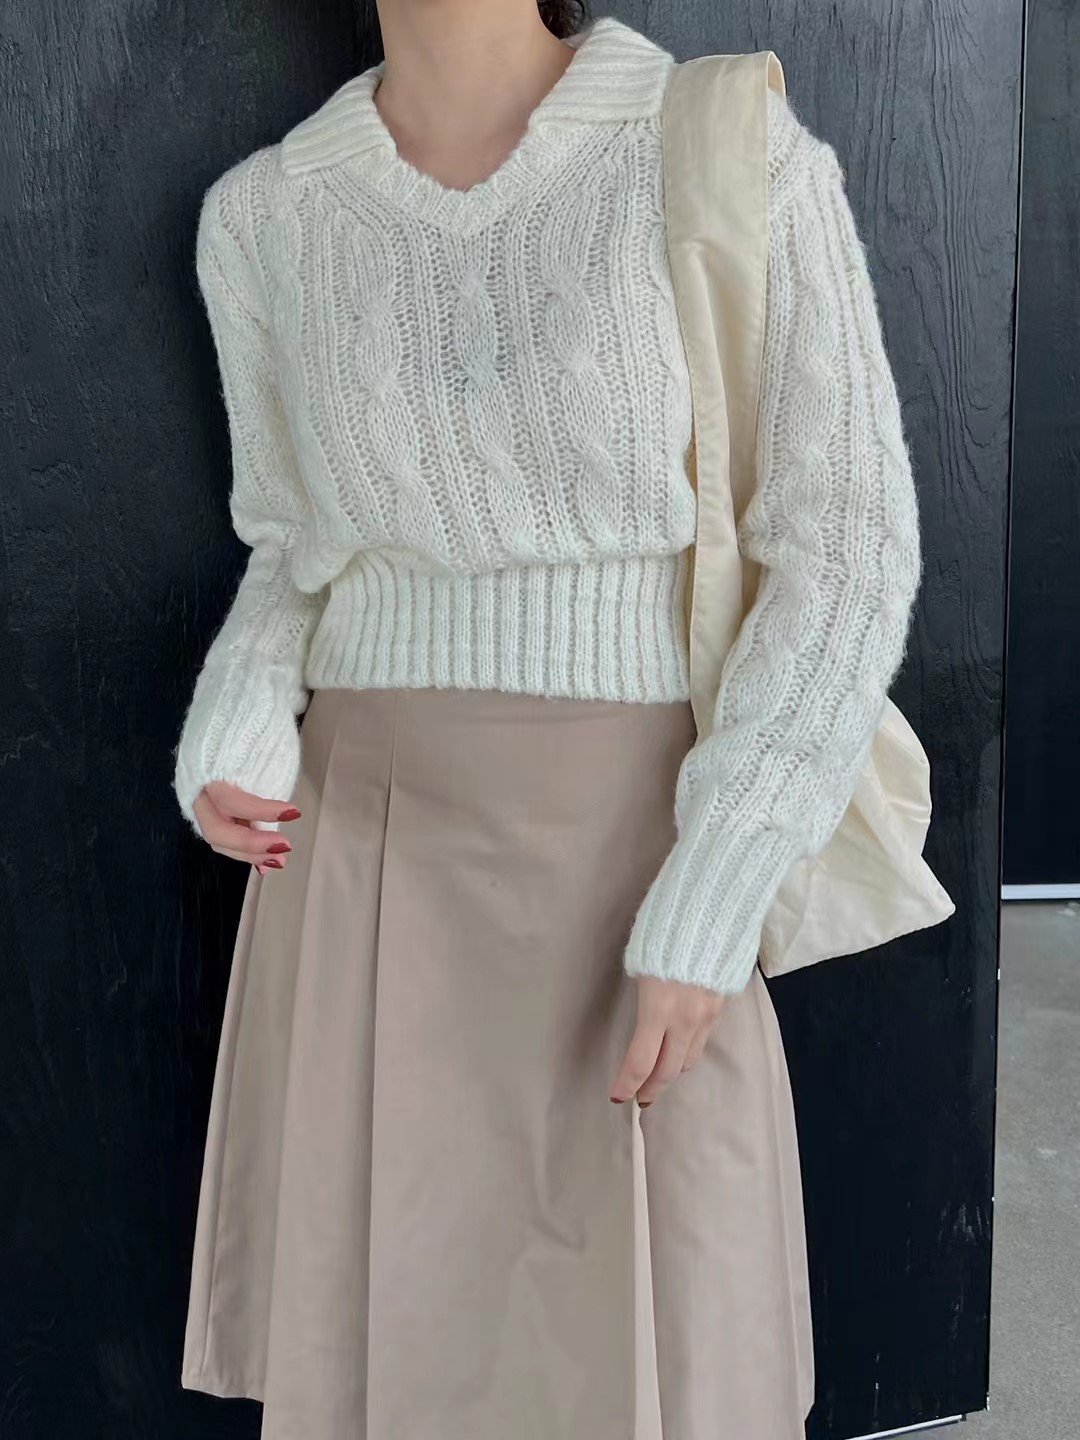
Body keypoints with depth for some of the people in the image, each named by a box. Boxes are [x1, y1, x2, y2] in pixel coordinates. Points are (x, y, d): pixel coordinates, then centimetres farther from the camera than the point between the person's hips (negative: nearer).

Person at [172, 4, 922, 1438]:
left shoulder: (745, 158, -7)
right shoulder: (266, 214, 4)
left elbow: (847, 549, -9)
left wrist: (711, 907, -16)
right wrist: (232, 735, -7)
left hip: (637, 847, -2)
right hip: (370, 848, 3)